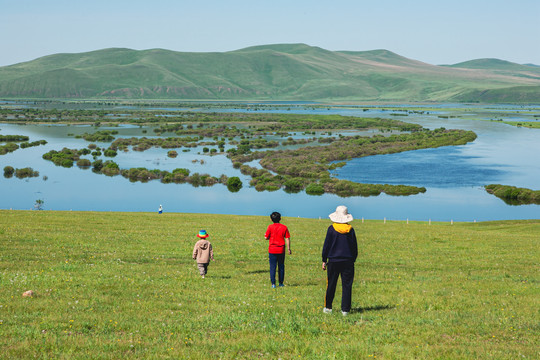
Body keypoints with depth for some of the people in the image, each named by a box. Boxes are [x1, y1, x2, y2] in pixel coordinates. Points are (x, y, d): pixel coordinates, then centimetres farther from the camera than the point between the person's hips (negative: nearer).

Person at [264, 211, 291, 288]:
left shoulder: (270, 227, -6)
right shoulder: (284, 227, -1)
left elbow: (266, 237, -5)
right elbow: (287, 239, -2)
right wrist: (289, 249, 4)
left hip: (272, 250, -2)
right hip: (281, 250, 2)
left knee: (272, 267, 3)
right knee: (281, 267, 13)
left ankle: (273, 284, -2)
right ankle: (281, 283, 18)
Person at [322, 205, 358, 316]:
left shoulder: (332, 229, -5)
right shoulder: (350, 229, 1)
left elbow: (326, 245, -2)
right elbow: (355, 247, 6)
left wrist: (324, 261, 5)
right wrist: (353, 260, 16)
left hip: (333, 261, -1)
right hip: (348, 261, 1)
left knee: (331, 285, 10)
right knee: (347, 285, 3)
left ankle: (328, 307, 17)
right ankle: (345, 309, 1)